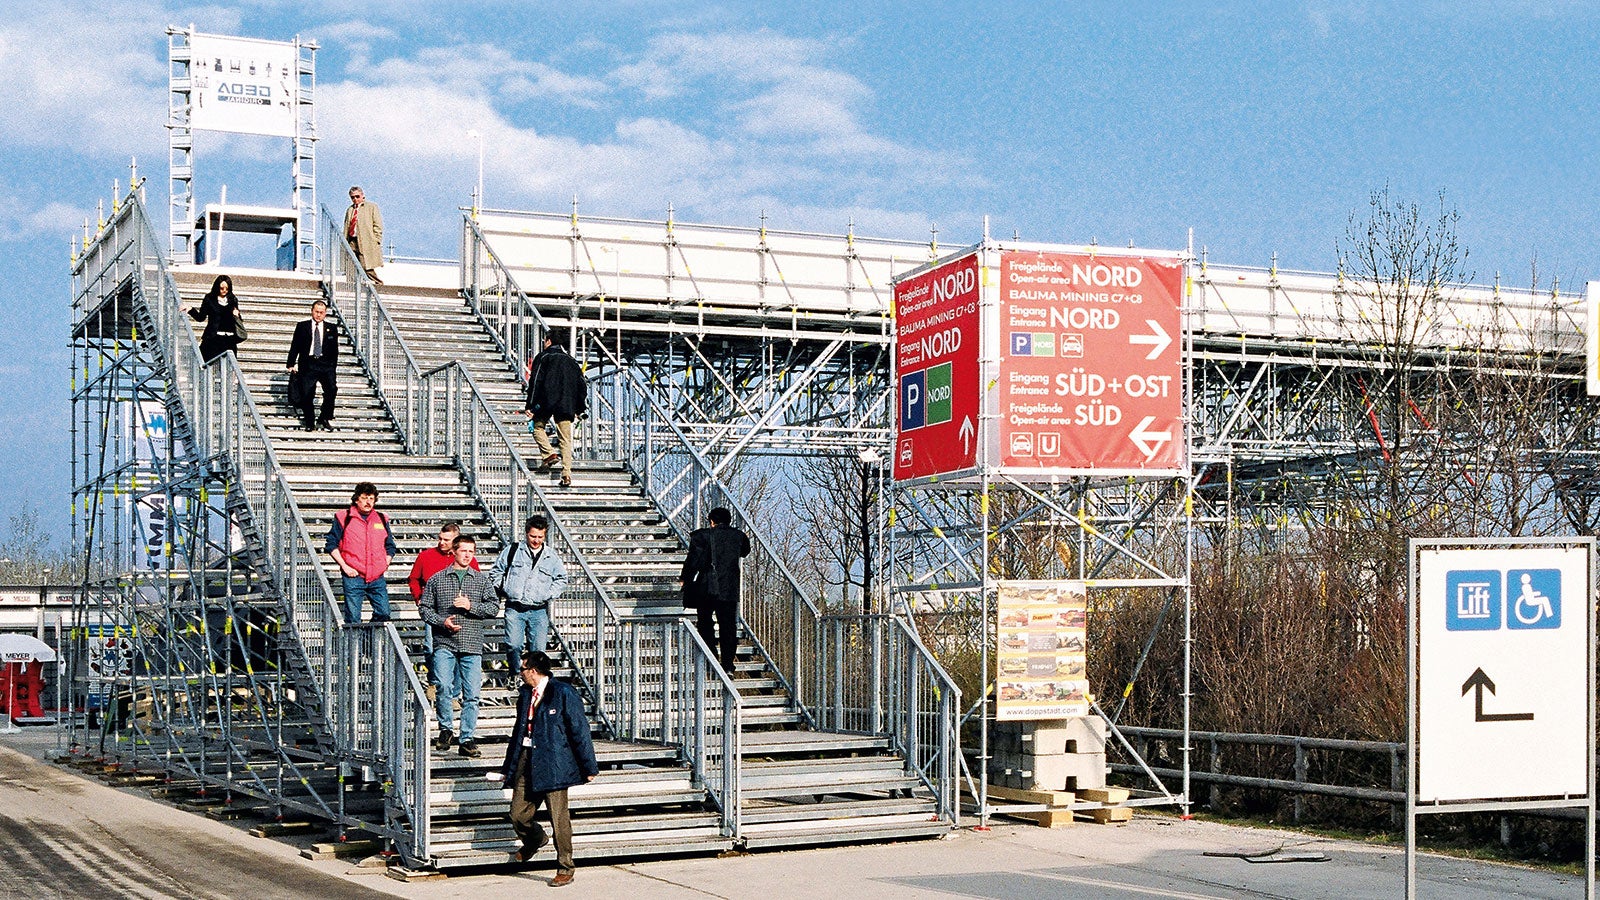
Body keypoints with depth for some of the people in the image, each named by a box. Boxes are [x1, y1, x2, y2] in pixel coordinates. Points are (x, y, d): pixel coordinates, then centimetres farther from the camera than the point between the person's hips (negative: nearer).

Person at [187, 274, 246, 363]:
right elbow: (201, 318, 6)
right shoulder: (209, 299, 4)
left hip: (229, 340, 2)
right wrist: (191, 310, -8)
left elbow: (239, 320, 20)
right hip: (213, 338, -2)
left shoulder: (233, 300, 12)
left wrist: (237, 315, -1)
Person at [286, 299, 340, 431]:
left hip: (326, 363, 1)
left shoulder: (332, 328, 12)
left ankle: (324, 419, -4)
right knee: (307, 393, -8)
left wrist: (334, 368, 9)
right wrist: (292, 364, 3)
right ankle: (309, 423, 10)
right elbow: (295, 346, 9)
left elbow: (335, 349, 14)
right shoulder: (302, 326, 9)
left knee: (332, 389, -19)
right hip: (308, 363, -1)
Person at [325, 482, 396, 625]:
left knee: (384, 614, -2)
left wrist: (385, 565, 5)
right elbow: (331, 544, 2)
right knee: (353, 619, -4)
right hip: (353, 577, -3)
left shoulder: (382, 520, 13)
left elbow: (390, 547, 21)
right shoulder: (344, 518, 2)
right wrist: (344, 566, -7)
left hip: (377, 579, 3)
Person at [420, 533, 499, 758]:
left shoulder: (481, 580, 12)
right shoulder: (437, 579, 9)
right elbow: (424, 607, 8)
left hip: (472, 646, 1)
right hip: (444, 644, -1)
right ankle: (446, 730, 8)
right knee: (444, 687, -13)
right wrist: (442, 622, -8)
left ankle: (468, 739, 5)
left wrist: (471, 606, -9)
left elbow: (494, 608, 6)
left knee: (471, 693, -1)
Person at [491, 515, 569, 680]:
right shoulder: (513, 551, 6)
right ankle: (515, 675, 9)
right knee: (513, 646, -14)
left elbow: (562, 579, 23)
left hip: (539, 611, 2)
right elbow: (495, 572, 16)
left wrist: (550, 594, 10)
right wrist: (503, 590, 6)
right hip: (514, 609, -1)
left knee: (538, 650, -3)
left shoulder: (552, 557, 10)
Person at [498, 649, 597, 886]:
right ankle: (535, 840, 40)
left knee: (559, 818, -3)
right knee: (518, 815, 7)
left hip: (553, 763, -6)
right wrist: (507, 768, 22)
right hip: (526, 760, 6)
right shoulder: (525, 694, 13)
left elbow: (579, 730, -6)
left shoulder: (563, 693, -7)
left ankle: (565, 870, 8)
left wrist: (589, 767, -7)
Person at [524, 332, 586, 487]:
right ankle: (566, 474, -7)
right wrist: (579, 409, 21)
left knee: (538, 426, 18)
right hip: (567, 406, 4)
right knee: (565, 439, 3)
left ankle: (548, 453, -5)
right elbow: (582, 385, 17)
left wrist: (531, 406, -4)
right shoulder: (571, 360, 18)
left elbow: (535, 382, -4)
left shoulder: (543, 357, 3)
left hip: (547, 402, -4)